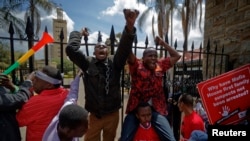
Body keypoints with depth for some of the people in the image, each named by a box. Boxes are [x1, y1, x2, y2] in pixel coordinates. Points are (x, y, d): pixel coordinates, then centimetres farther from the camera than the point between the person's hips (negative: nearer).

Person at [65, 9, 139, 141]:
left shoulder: (114, 62, -4)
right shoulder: (87, 63, -3)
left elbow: (124, 48, -20)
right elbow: (71, 49, -14)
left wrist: (130, 25, -36)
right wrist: (78, 34, 3)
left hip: (112, 114, 2)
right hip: (94, 115, -1)